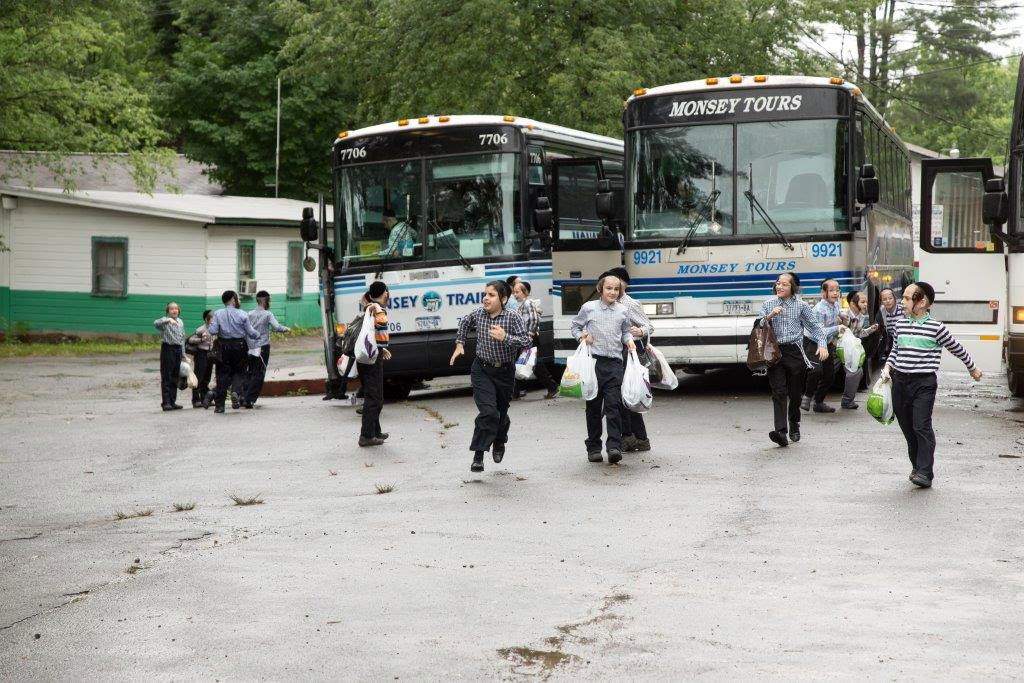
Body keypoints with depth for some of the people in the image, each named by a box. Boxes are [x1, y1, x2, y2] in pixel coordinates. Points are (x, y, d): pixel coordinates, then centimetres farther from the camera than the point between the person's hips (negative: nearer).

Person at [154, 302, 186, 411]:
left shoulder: (180, 322, 15)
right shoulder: (165, 321, -6)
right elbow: (156, 323, -29)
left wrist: (183, 353, 19)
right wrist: (168, 320, -44)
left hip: (178, 350, 7)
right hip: (168, 349, -7)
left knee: (175, 377, 10)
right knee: (166, 378, -7)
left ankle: (172, 401, 17)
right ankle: (166, 402, -7)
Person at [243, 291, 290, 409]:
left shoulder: (250, 314, 7)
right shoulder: (267, 314, -6)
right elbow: (276, 327, -15)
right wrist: (287, 329, 1)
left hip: (250, 348, 5)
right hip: (262, 347, -5)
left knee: (249, 373, 14)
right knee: (258, 374, -1)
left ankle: (243, 397, 6)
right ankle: (249, 400, -7)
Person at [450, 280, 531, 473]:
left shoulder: (512, 318, -14)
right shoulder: (478, 314, -5)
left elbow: (526, 341, -19)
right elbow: (464, 323, 18)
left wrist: (505, 338, -32)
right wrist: (460, 343, 13)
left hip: (505, 372, 0)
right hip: (482, 370, 0)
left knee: (501, 411, 16)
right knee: (488, 411, -18)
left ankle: (499, 443, 47)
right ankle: (478, 455, -14)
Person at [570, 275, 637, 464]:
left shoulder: (623, 311, 10)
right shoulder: (588, 308, 4)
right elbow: (574, 326, 15)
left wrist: (629, 340, 5)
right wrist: (581, 337, -3)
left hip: (615, 363, 1)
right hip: (593, 362, -1)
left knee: (614, 405, -9)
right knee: (593, 406, 5)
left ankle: (614, 446, -13)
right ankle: (593, 447, 13)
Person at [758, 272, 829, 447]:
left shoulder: (801, 305, 5)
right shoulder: (768, 305, 8)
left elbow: (815, 326, 10)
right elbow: (759, 328, 6)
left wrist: (822, 345, -3)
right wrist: (769, 316, -12)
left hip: (794, 352, 0)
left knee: (795, 393, 8)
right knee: (779, 393, -11)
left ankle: (794, 427, 29)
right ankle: (781, 432, -21)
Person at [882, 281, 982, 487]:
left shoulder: (936, 328, -7)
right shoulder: (901, 324, 7)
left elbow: (957, 348, 7)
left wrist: (972, 369, 18)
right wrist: (887, 368, 6)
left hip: (924, 384, -5)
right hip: (900, 382, 5)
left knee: (921, 427, -12)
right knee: (907, 428, 9)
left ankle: (925, 472, -11)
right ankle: (917, 466, 22)